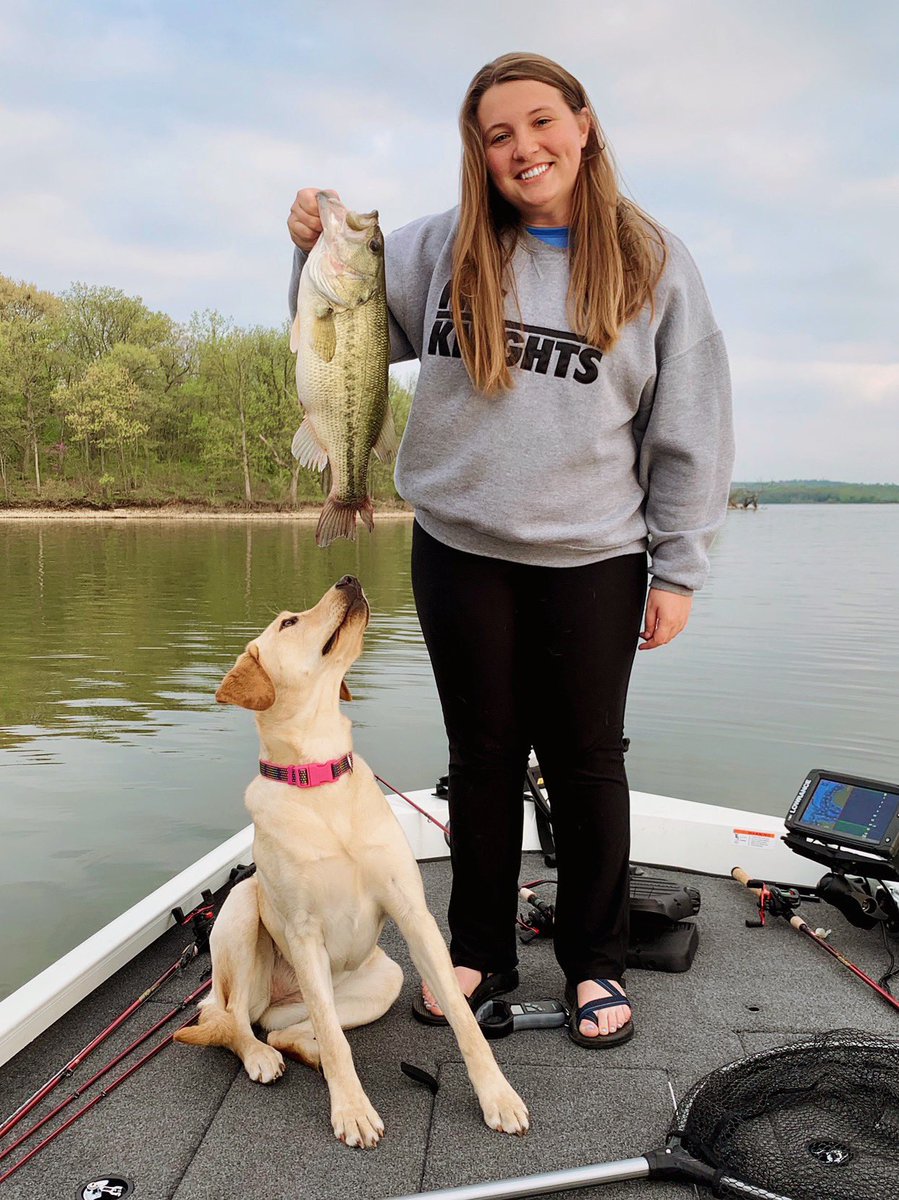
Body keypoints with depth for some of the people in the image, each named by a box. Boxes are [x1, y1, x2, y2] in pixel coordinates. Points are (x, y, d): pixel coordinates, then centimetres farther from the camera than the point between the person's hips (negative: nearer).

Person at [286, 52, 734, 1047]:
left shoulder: (653, 263, 1)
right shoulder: (442, 250, 4)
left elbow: (691, 431, 1)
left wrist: (679, 570, -3)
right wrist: (316, 250, -2)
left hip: (592, 561, -1)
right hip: (460, 550, 2)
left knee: (585, 764, 9)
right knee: (482, 758, 12)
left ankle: (595, 963, 28)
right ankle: (479, 953, 29)